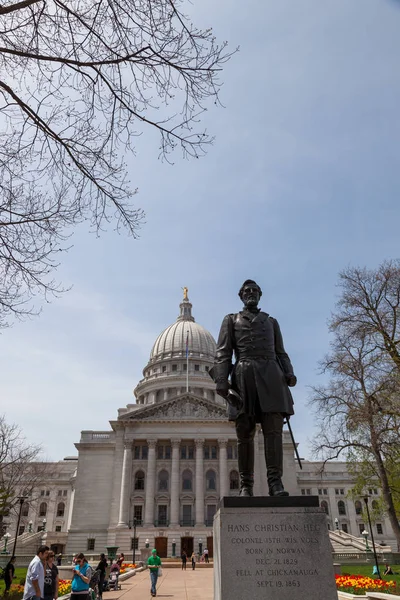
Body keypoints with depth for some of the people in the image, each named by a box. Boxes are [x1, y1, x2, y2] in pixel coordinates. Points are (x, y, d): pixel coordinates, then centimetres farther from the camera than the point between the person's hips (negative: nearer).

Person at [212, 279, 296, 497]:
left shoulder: (271, 321, 26)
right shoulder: (231, 320, 19)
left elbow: (280, 353, 19)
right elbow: (223, 353, 7)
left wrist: (289, 374, -1)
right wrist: (221, 380, -8)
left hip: (270, 375, 2)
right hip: (243, 376, -1)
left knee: (274, 429, -11)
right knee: (245, 433, -3)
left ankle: (275, 483, -11)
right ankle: (246, 486, 1)